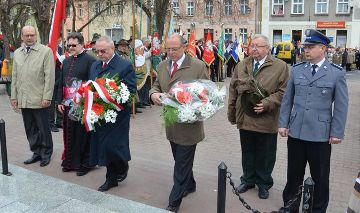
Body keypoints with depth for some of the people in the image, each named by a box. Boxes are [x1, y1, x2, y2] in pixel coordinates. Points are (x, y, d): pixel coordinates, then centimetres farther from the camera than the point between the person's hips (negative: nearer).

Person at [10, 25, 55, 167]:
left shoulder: (46, 51, -5)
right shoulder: (17, 53, 12)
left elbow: (49, 76, -9)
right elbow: (15, 76, 15)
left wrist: (47, 97, -13)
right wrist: (14, 96, 11)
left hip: (39, 99, -5)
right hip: (23, 99, 5)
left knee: (43, 129, 6)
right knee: (30, 129, 12)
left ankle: (46, 154, 21)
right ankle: (36, 152, 26)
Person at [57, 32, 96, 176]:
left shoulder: (90, 61, -9)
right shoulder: (66, 61, 12)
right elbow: (61, 83, 16)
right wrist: (60, 101, 9)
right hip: (67, 105, 6)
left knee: (82, 135, 3)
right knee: (69, 134, 13)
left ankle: (84, 164, 18)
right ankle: (69, 162, 27)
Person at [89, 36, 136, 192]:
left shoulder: (125, 66, -9)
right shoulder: (94, 65, 12)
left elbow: (131, 91, -13)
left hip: (117, 114, -6)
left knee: (111, 145, -8)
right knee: (103, 146, 11)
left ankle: (123, 167, 24)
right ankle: (111, 178, 26)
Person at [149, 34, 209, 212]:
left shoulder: (198, 66, -10)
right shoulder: (162, 66, 7)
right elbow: (156, 85, 14)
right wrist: (154, 94, -10)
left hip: (188, 123, -6)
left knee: (182, 164, 1)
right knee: (180, 159, 21)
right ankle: (189, 185, 44)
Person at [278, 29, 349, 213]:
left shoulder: (336, 73, -3)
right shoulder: (296, 70, 5)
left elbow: (341, 106, -3)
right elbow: (287, 99, 7)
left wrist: (337, 133, -6)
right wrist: (283, 123, 4)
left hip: (321, 134, -2)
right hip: (296, 131, 3)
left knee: (320, 177, 10)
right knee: (294, 174, 14)